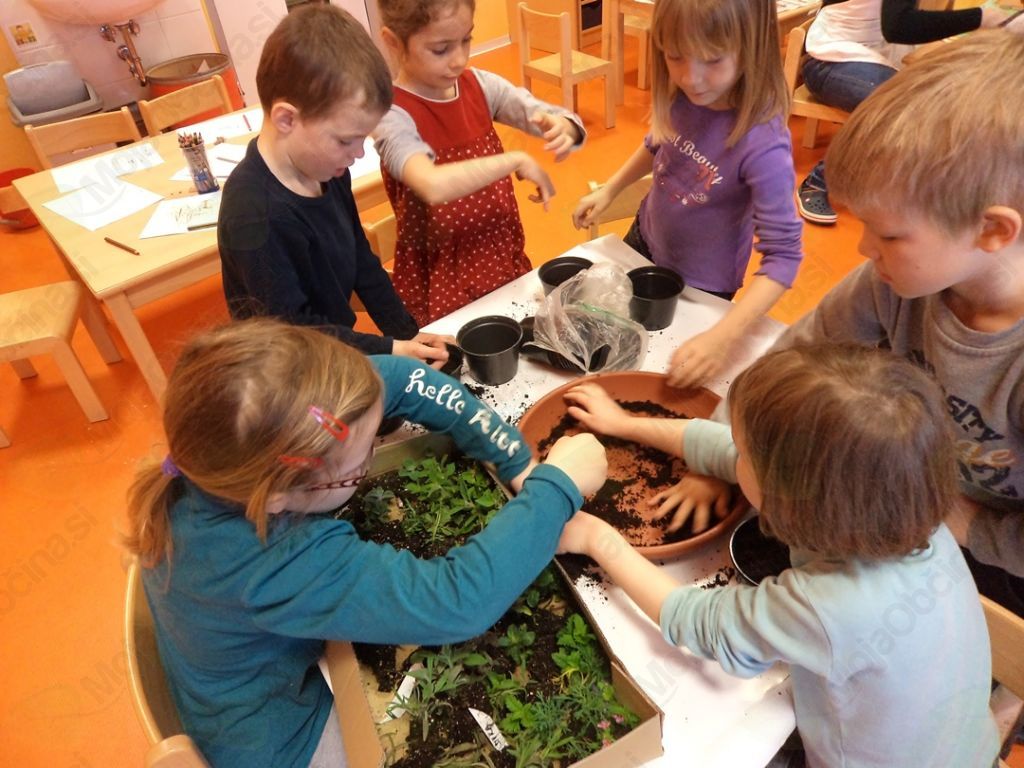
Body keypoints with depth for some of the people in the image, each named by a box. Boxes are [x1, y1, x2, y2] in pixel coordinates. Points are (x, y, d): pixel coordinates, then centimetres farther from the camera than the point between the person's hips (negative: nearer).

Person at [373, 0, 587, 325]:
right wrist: (516, 160, -30)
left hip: (505, 260, 6)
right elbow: (433, 186, -38)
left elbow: (569, 123, -4)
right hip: (439, 279, -5)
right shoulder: (393, 114, -19)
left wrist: (562, 128, -27)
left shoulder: (479, 85, -2)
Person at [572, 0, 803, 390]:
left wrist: (723, 337, -44)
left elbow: (783, 255, -34)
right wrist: (609, 190, 0)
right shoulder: (681, 94, -18)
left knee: (666, 368, 20)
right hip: (644, 240, 6)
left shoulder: (763, 144, -35)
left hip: (700, 284, -5)